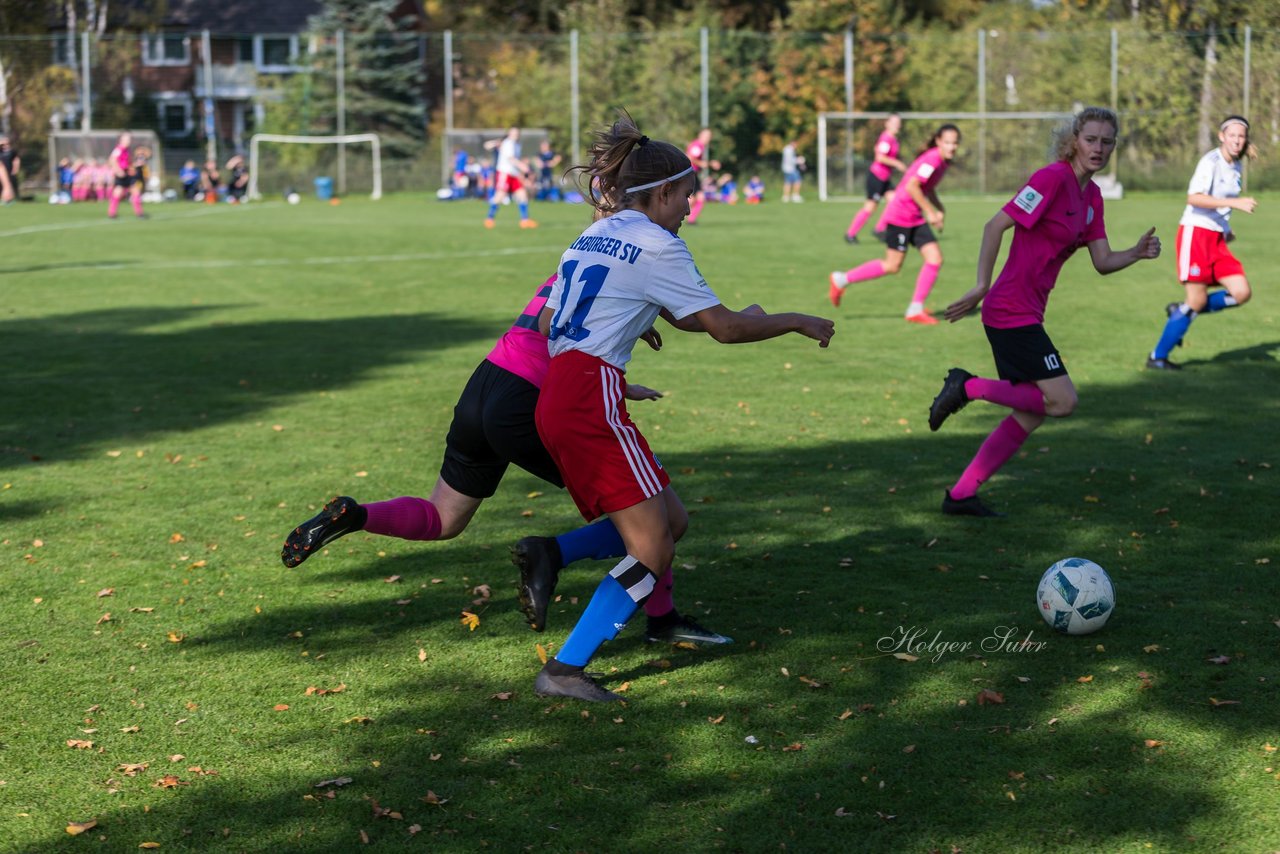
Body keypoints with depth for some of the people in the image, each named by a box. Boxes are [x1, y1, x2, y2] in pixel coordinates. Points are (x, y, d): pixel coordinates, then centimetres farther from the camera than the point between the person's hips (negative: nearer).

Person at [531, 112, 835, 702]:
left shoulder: (592, 238, 19)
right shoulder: (655, 244, -5)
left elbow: (547, 325, 23)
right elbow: (725, 327, -4)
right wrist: (797, 323, 9)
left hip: (556, 399, 9)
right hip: (591, 403, -9)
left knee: (670, 521, 13)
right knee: (653, 551, -7)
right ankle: (563, 671, -10)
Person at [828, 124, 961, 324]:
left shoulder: (943, 161, 10)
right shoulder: (932, 159, -20)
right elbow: (911, 186, -27)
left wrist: (940, 209, 12)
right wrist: (930, 212, -22)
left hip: (916, 219, 9)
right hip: (900, 215, -9)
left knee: (935, 259, -2)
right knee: (893, 266, -3)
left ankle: (916, 310, 5)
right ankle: (842, 279, 12)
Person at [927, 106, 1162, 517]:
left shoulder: (1092, 195, 13)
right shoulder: (1054, 178, -14)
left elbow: (1103, 262, 12)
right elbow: (996, 226, -17)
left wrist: (1138, 252, -7)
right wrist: (982, 287, -20)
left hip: (1026, 314, 10)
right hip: (1012, 310, -10)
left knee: (1030, 414, 11)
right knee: (1062, 401, -11)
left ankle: (961, 494, 14)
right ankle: (968, 386, -1)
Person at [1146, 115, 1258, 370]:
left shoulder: (1236, 167, 13)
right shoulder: (1211, 161, -12)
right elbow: (1194, 198, -25)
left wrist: (1227, 228, 14)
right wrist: (1235, 203, -30)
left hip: (1217, 239, 8)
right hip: (1196, 233, -8)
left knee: (1242, 293, -7)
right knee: (1197, 300, -10)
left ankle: (1181, 312, 11)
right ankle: (1157, 357, 4)